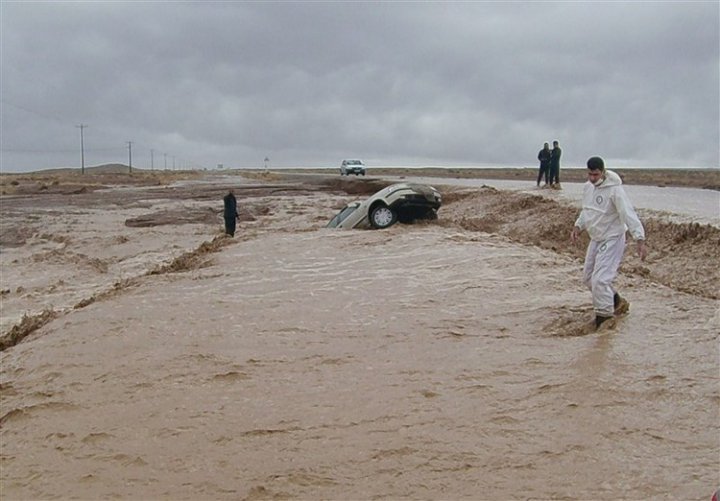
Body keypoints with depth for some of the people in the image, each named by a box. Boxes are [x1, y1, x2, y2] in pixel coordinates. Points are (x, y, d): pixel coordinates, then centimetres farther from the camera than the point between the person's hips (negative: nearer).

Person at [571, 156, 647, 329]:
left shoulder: (614, 190, -23)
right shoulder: (588, 187, 2)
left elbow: (629, 215, -29)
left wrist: (640, 240, -36)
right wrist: (578, 227, 4)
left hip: (612, 239, -9)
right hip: (596, 239, 9)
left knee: (600, 279, -16)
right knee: (588, 277, 17)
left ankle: (604, 317, -3)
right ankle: (617, 302, 35)